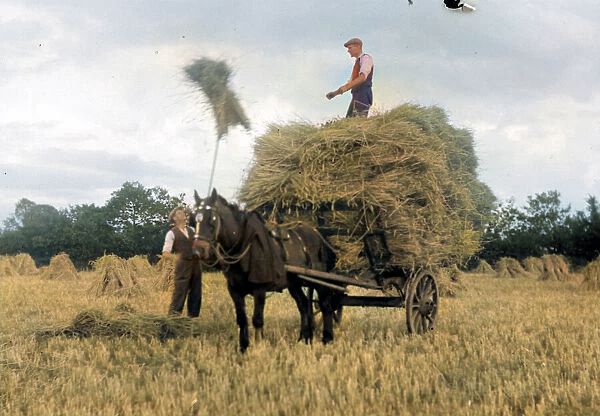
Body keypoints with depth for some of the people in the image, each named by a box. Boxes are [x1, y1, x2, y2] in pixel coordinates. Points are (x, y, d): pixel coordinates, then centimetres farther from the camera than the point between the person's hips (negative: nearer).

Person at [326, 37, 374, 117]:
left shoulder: (366, 58, -3)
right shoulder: (357, 61, 26)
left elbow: (363, 77, -20)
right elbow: (351, 82, 27)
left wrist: (346, 87, -29)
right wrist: (336, 92, 16)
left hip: (363, 95, -10)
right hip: (356, 96, 10)